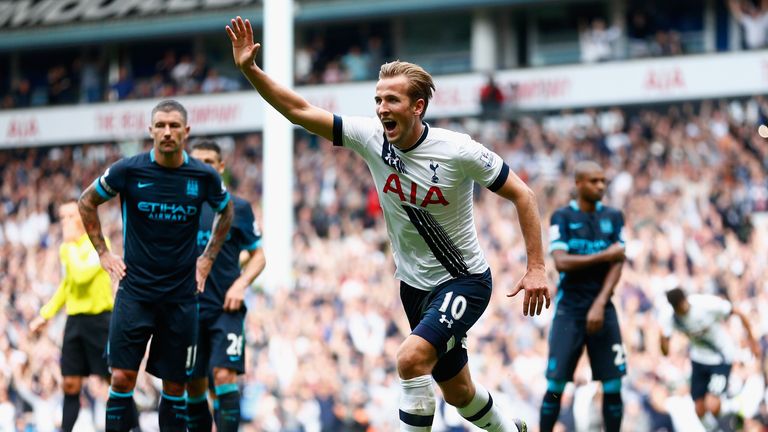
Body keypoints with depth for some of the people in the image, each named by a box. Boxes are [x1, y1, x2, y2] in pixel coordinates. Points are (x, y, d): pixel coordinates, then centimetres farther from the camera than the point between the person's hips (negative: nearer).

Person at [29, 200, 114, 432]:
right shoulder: (66, 248, 11)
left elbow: (82, 275, -26)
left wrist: (71, 244, -18)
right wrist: (45, 314, 22)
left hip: (99, 318, -6)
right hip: (74, 319, 6)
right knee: (70, 383, 5)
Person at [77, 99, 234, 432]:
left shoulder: (204, 176, -2)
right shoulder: (129, 170, -6)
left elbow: (225, 211, 20)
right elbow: (87, 202, 10)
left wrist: (208, 257, 12)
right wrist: (102, 252, 6)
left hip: (181, 296, 1)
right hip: (135, 290, -1)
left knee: (175, 385, 4)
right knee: (122, 377, -8)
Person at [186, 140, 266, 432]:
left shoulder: (237, 208, 3)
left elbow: (258, 255, 7)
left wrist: (241, 284, -9)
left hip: (226, 309, -2)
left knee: (224, 375, -16)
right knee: (193, 386, 5)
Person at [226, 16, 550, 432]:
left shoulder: (457, 151, -20)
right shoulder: (370, 137, -8)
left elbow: (521, 194, -12)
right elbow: (299, 110, -8)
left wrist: (536, 268, -16)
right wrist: (250, 70, -20)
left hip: (464, 281, -6)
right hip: (414, 284, 6)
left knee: (410, 359, -28)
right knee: (457, 392, 17)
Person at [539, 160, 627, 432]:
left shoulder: (613, 217, 8)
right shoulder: (562, 217, -1)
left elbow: (617, 264, 0)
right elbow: (561, 262, -13)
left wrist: (600, 305, -12)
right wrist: (604, 255, -12)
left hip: (602, 308, 3)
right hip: (569, 309, -3)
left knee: (613, 385, -2)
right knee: (555, 385, -5)